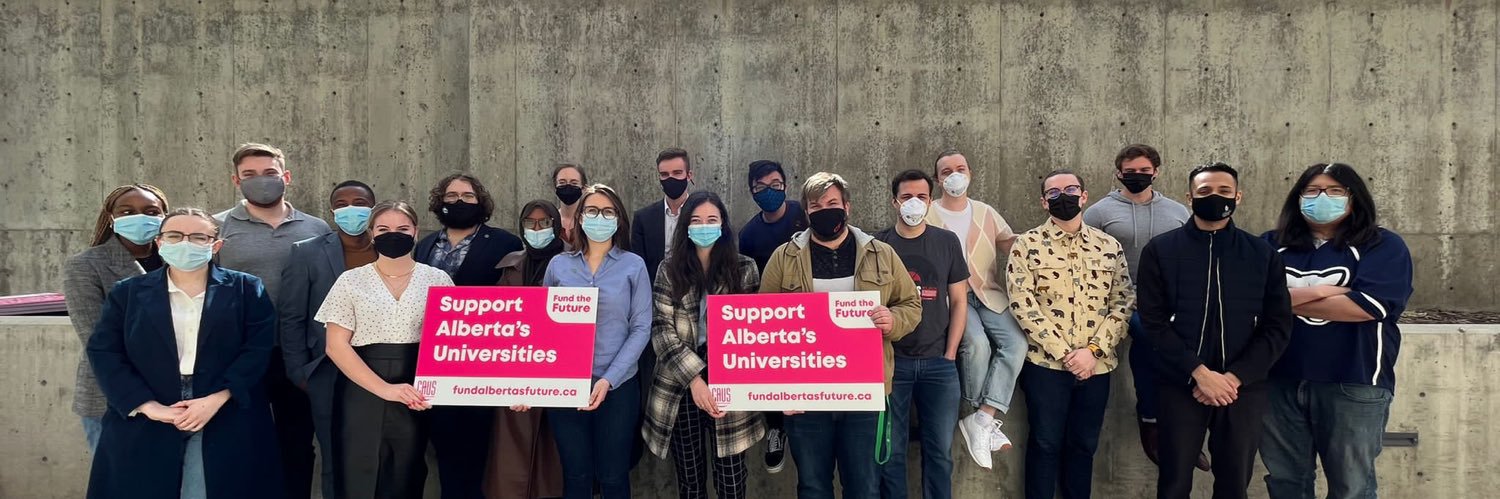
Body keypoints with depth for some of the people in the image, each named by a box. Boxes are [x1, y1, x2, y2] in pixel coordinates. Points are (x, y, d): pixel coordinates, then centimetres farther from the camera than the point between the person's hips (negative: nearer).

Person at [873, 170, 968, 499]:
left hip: (938, 363, 1)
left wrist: (949, 355, 0)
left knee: (939, 451, 6)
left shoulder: (947, 242, 6)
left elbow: (959, 301, 8)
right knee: (891, 451, 5)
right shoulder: (877, 245, 2)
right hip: (890, 362, -1)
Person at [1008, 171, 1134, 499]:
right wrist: (1064, 353, -13)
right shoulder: (1027, 245, -2)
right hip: (1046, 363, -3)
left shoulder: (1110, 247, 8)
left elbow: (1123, 304, 3)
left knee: (1084, 444, 14)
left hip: (1096, 366, 3)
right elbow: (1023, 305, -10)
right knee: (1046, 443, 5)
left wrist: (1092, 350, -10)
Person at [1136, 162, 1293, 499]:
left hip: (1243, 388, 2)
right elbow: (1153, 320, -7)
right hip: (1182, 386, -1)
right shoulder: (1160, 251, 0)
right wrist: (1199, 373, -16)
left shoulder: (1263, 254, 6)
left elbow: (1278, 326, 0)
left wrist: (1234, 377, -11)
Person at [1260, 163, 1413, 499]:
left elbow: (1365, 306, -16)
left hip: (1354, 384, -3)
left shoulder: (1383, 247, -1)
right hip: (1278, 380, 3)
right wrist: (1318, 292, -13)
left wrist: (1285, 300, -9)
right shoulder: (1271, 245, 8)